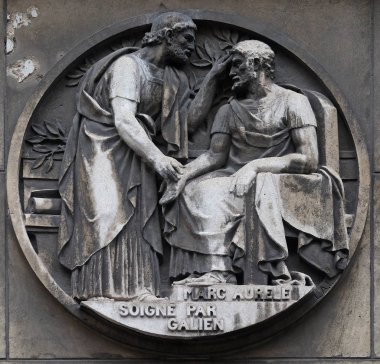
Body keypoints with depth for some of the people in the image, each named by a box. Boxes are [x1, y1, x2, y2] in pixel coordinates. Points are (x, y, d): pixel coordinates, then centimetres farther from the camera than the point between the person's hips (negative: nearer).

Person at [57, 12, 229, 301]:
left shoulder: (171, 78, 11)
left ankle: (136, 289, -10)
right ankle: (104, 290, -24)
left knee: (137, 218, -3)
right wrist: (156, 157, -36)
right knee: (107, 216, -18)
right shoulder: (129, 65, -15)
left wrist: (211, 79, 1)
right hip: (104, 148, -8)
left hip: (135, 154, 8)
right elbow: (123, 120, -25)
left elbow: (192, 118, 8)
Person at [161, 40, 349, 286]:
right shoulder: (229, 111, 19)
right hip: (236, 180, 5)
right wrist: (184, 172, -12)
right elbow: (215, 155, 9)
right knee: (198, 189, -24)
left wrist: (255, 166, -18)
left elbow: (309, 160, -9)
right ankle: (216, 271, -39)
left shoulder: (292, 103, 2)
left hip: (281, 183, -5)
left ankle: (275, 275, -37)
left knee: (260, 187, -37)